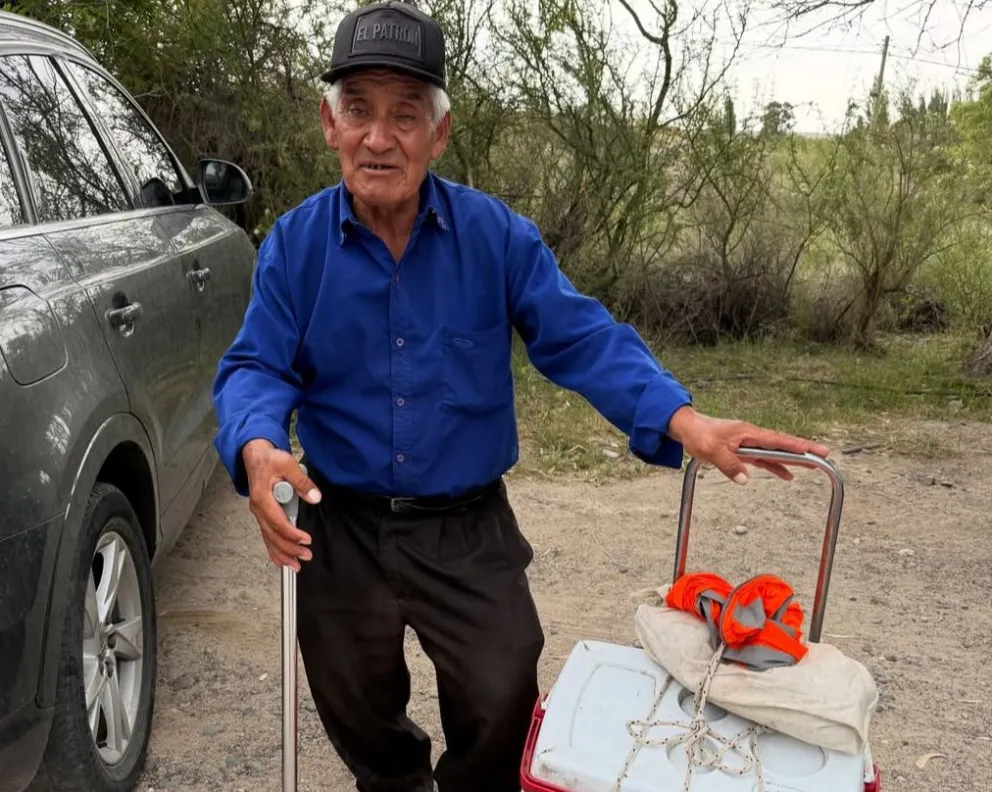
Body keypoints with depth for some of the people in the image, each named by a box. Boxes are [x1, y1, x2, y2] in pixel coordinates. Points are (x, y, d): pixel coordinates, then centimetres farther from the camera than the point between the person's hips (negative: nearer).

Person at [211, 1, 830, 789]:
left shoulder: (497, 234, -9)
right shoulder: (295, 243, -6)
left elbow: (580, 339, -13)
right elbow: (257, 368, -9)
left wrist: (682, 418, -29)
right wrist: (257, 447, -33)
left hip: (468, 528, -1)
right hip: (342, 529, 2)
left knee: (502, 704, 6)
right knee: (356, 714, 21)